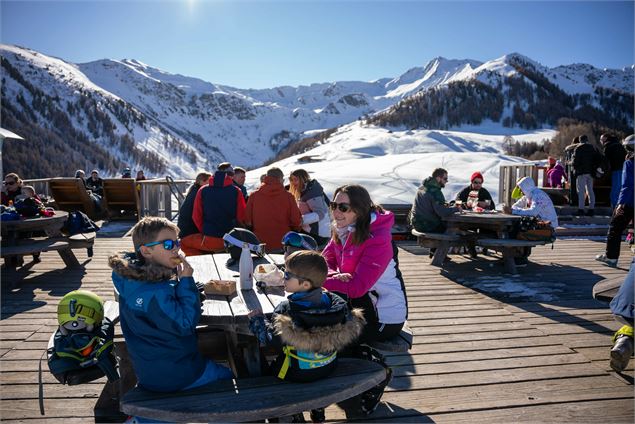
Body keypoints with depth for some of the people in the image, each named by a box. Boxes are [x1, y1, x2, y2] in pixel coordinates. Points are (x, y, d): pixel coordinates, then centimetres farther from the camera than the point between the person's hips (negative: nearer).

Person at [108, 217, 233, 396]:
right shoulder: (155, 293, -33)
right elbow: (185, 324, -26)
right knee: (227, 375, 14)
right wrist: (186, 281, -24)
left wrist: (179, 279, -6)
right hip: (171, 375, -8)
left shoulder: (131, 278, -4)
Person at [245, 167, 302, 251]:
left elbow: (247, 220, 1)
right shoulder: (288, 196, -6)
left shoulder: (254, 195, -2)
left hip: (259, 245, 2)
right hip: (282, 244, -2)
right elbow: (296, 221, -4)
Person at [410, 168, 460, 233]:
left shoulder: (422, 187, 6)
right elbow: (442, 212, -26)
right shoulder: (435, 192, -21)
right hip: (427, 226, -9)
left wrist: (444, 204, 7)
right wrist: (456, 209, -11)